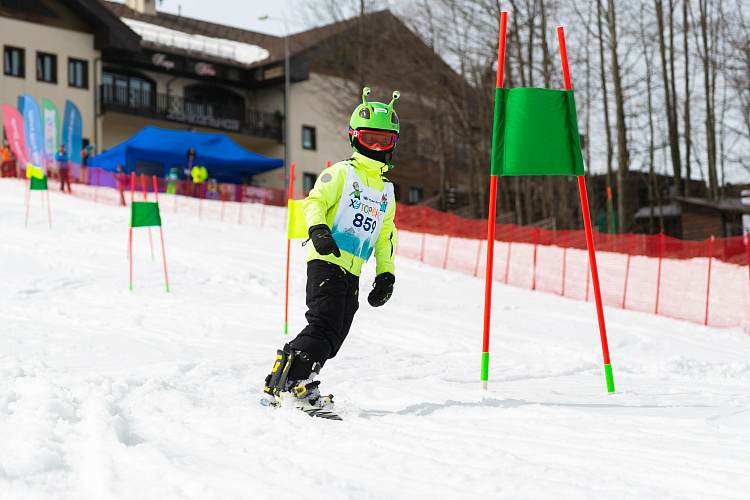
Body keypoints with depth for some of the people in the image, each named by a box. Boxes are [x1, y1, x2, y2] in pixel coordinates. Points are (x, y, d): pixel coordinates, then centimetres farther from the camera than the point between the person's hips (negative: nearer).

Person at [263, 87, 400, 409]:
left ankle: (279, 385, 5)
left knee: (333, 338, -1)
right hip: (326, 263, -6)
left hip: (353, 273, 6)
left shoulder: (386, 190, 21)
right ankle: (286, 382, -18)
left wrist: (386, 274, 17)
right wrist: (318, 229, -28)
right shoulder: (340, 173, 2)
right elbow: (314, 202, -8)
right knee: (324, 325, -21)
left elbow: (386, 236, 27)